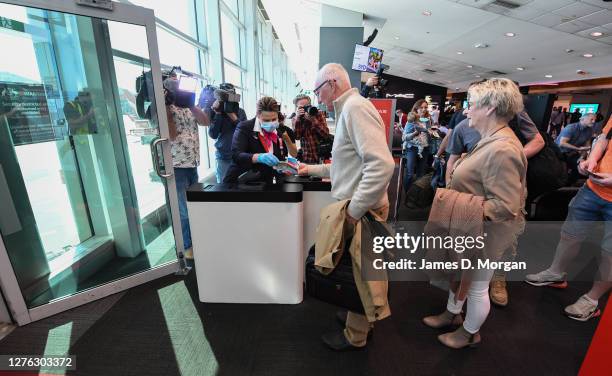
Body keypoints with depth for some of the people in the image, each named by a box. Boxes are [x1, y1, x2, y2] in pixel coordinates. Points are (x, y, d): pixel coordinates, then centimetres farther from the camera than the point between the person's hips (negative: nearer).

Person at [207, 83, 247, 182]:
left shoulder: (240, 111, 4)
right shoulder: (214, 111, -2)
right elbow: (213, 135, -12)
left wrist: (233, 117, -15)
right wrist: (218, 113, -16)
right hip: (223, 157, -1)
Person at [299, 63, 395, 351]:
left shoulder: (356, 107, -16)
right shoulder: (348, 109, 16)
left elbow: (381, 165, -28)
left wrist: (354, 210, -24)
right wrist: (315, 169, 25)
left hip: (363, 210, -9)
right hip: (358, 206, 9)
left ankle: (355, 335, 31)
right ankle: (369, 315, 44)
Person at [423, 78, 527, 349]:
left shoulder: (502, 150, -28)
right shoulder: (491, 140, 5)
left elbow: (505, 206, -30)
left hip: (485, 235, -9)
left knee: (476, 286, 15)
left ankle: (470, 333, 40)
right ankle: (452, 314, 48)